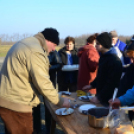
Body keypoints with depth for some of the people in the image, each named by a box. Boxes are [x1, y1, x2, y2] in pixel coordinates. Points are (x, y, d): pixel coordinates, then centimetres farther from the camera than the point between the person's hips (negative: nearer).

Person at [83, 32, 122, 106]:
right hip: (100, 96, 8)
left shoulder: (114, 61, -21)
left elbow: (111, 83, -22)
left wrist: (99, 97, -20)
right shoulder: (103, 57, 8)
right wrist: (92, 85, 13)